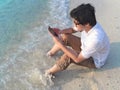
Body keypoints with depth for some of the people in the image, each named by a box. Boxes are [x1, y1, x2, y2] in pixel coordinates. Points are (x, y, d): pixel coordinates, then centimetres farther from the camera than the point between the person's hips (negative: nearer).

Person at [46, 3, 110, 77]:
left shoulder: (96, 39, -43)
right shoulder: (88, 25, -21)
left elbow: (78, 59, -34)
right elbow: (72, 30, 2)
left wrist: (60, 44, -33)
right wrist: (59, 31, -17)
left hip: (95, 61, -7)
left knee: (68, 56, -29)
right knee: (64, 37, -7)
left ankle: (49, 73, -4)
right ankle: (51, 52, 18)